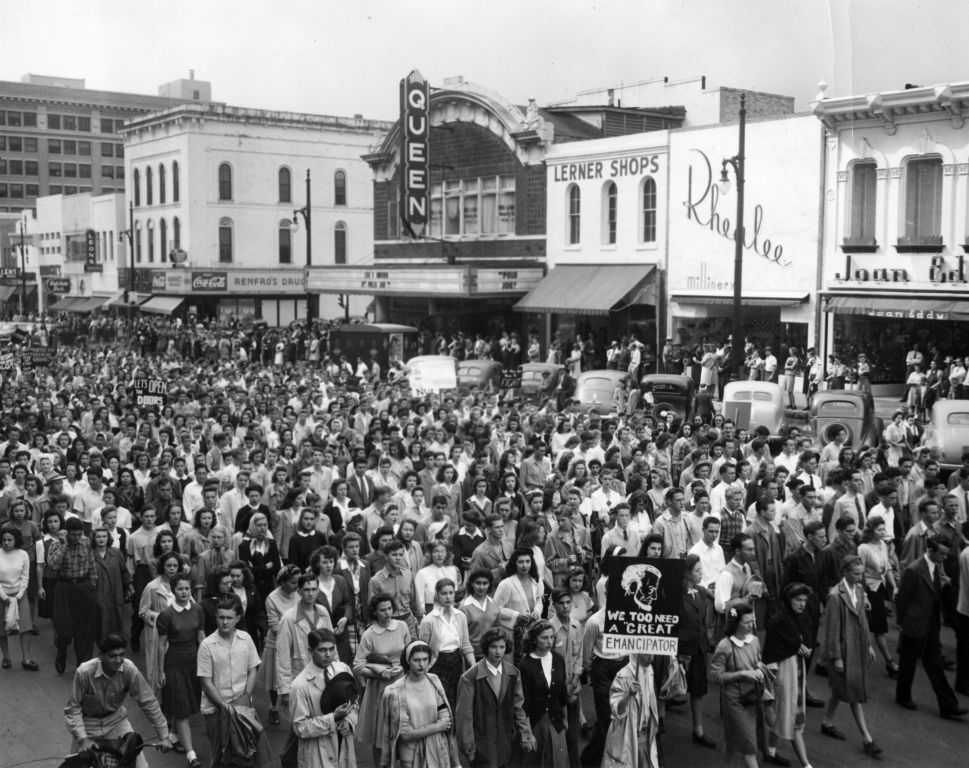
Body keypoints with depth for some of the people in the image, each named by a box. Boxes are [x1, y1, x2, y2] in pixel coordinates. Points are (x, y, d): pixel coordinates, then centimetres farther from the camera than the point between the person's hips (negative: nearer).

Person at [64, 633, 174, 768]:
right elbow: (72, 708, -18)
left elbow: (148, 702, -16)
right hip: (87, 723, -1)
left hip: (115, 720, 1)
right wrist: (83, 738, -27)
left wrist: (164, 736, -16)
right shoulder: (84, 672, -29)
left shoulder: (129, 670, -24)